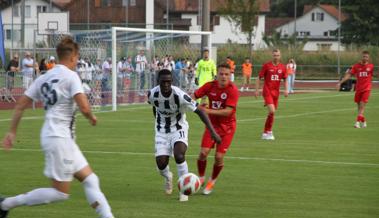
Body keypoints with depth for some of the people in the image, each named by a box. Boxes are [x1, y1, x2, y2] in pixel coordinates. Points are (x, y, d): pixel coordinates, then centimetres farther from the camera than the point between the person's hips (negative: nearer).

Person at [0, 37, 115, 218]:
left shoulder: (44, 78, 12)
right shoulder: (70, 76, -10)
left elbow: (20, 105, 11)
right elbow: (84, 107, -20)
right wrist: (92, 117, 2)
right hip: (59, 137, -9)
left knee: (90, 180, 9)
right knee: (60, 193, -2)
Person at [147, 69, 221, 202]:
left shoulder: (180, 96, -27)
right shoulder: (152, 94, -17)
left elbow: (199, 111, -23)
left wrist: (212, 131, -29)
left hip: (179, 130, -3)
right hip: (161, 131, 3)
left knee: (179, 155, -28)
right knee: (161, 163, -9)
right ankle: (167, 177, 31)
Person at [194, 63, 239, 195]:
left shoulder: (232, 90, -19)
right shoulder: (210, 86, -7)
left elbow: (228, 111, -25)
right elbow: (194, 96, 0)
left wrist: (209, 111, -33)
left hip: (227, 127, -3)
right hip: (212, 124, 3)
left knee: (219, 157, -7)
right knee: (203, 152, -11)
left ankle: (212, 182, 20)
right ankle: (201, 178, 15)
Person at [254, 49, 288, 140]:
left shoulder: (282, 67, 6)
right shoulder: (267, 66, -5)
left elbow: (285, 80, 14)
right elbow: (259, 78, 0)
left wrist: (286, 90, -1)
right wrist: (257, 90, -4)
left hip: (276, 92, 5)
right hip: (267, 91, -5)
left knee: (272, 112, 8)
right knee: (272, 111, -18)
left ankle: (266, 133, 20)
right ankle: (269, 131, -3)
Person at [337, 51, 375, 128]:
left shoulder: (371, 66, -1)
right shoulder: (356, 66, 2)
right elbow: (349, 75, 0)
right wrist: (340, 82, -6)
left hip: (366, 88, -3)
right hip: (358, 88, 3)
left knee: (362, 105, -13)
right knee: (359, 106, 9)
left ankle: (357, 122, -16)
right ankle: (363, 121, 28)